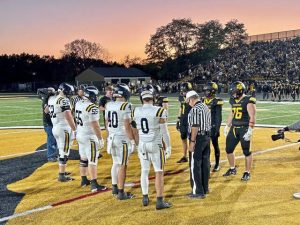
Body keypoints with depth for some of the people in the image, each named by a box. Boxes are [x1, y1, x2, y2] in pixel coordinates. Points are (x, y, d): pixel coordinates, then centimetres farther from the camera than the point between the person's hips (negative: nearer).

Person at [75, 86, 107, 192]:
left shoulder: (78, 104, 3)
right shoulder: (92, 107, -22)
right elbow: (95, 125, -22)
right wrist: (101, 139, -17)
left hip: (80, 135, 8)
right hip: (90, 137, -8)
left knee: (83, 159, 18)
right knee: (92, 160, -3)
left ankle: (84, 180, 30)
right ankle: (94, 184, 0)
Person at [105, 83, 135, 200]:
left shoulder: (109, 105, 5)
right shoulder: (125, 106, -16)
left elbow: (107, 123, 12)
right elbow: (127, 126, -17)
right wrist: (132, 140, -10)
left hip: (112, 137, 7)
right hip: (123, 138, -7)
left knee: (115, 163, 20)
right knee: (122, 165, 1)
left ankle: (115, 187, 31)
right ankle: (121, 193, 8)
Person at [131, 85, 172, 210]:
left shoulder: (136, 111, -2)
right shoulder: (159, 111, -15)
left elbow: (135, 131, 8)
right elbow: (164, 132, -11)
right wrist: (168, 146, 0)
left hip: (142, 145, 4)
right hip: (155, 145, -4)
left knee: (144, 171, 16)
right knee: (159, 172, 3)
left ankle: (145, 198, 26)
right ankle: (159, 201, 6)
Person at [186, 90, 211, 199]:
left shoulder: (195, 109, -15)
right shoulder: (206, 107, 13)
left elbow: (195, 126, -21)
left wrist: (192, 142, -19)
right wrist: (206, 136, 19)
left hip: (198, 138, -9)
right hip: (207, 137, 9)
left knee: (195, 165, -3)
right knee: (205, 163, 14)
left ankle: (198, 191, 0)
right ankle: (205, 188, 24)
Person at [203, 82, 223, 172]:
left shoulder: (217, 101, -11)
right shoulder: (203, 101, 8)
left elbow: (218, 117, -12)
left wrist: (217, 129, -16)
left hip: (213, 127, -6)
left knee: (215, 145, 5)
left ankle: (217, 164, 16)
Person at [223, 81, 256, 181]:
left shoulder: (248, 101, -13)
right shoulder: (233, 101, 10)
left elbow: (252, 117, -16)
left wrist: (250, 131, -21)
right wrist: (227, 126, 20)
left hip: (244, 129, -7)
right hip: (234, 128, 7)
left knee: (246, 152, 2)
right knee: (228, 149, 11)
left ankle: (247, 173, 16)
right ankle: (232, 169, 29)